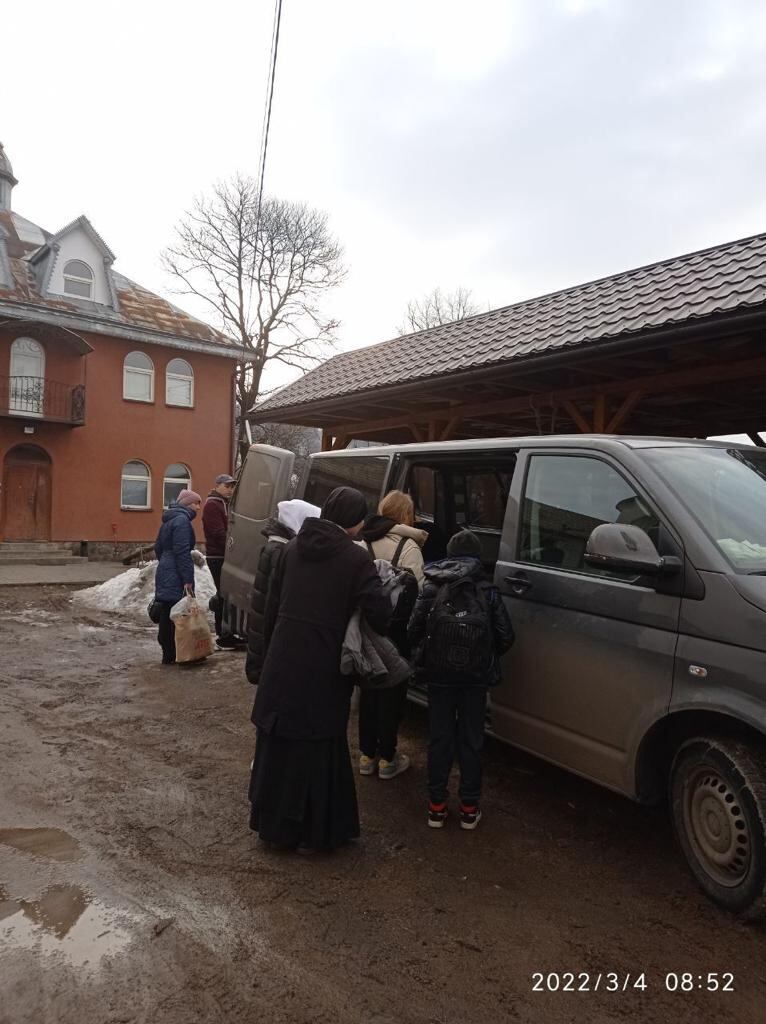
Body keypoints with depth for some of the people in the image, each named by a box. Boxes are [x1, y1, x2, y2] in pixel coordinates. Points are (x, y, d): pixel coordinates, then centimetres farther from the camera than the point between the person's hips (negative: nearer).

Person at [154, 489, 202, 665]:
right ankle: (171, 655, -3)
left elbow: (158, 547, 26)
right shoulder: (182, 520, -13)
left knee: (167, 615, 12)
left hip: (165, 574, 10)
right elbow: (182, 552, -20)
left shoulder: (170, 519, 19)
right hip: (175, 578, -10)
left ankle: (169, 653, 19)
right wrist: (188, 579, -20)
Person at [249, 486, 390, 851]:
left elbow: (272, 605, 11)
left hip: (282, 663, 5)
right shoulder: (356, 558, -10)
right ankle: (318, 830, 23)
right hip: (323, 669, -5)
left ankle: (274, 822, 33)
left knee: (278, 743, 17)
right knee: (320, 748, 9)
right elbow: (380, 614, -17)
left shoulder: (294, 547, 6)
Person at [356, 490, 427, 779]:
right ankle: (387, 758, 18)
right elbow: (417, 592, -17)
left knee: (369, 688, 17)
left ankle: (367, 754, 27)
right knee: (392, 690, 9)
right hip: (396, 628, -5)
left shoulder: (363, 543, 1)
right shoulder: (408, 546, -13)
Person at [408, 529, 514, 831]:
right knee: (471, 740, 11)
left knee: (439, 739, 11)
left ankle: (437, 805, 18)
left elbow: (413, 632, -7)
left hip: (439, 675, 0)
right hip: (475, 677, 0)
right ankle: (470, 807, 19)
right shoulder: (487, 591, -3)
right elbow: (505, 637, -5)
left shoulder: (431, 588, -3)